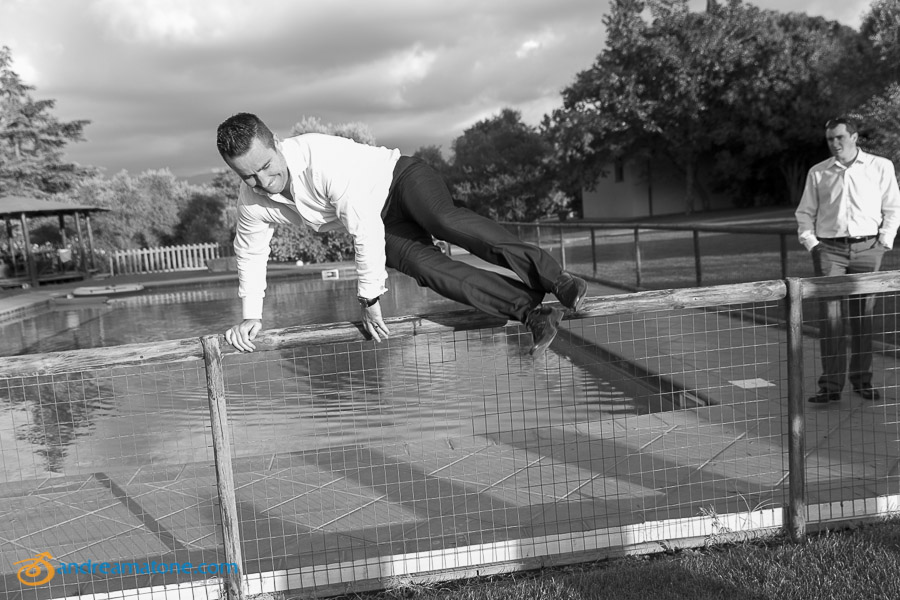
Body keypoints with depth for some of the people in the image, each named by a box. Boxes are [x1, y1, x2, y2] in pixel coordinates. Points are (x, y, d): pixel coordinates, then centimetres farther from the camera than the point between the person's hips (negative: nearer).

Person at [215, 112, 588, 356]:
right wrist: (250, 316, 6)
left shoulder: (322, 158, -34)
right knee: (425, 266, -23)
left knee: (445, 221, -36)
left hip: (398, 177, -5)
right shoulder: (252, 203, -11)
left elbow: (366, 229, -32)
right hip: (386, 224, 5)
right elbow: (249, 252, 10)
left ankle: (554, 279, -40)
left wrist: (368, 299, -24)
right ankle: (532, 311, -29)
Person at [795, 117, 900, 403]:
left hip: (866, 248, 0)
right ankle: (831, 384, -4)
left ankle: (862, 380, 15)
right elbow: (804, 213, 12)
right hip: (829, 249, 0)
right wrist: (811, 244, 0)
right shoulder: (817, 172, 9)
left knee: (863, 317, 4)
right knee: (830, 316, -6)